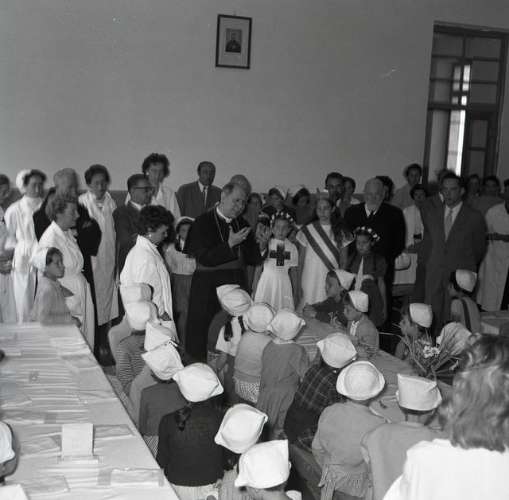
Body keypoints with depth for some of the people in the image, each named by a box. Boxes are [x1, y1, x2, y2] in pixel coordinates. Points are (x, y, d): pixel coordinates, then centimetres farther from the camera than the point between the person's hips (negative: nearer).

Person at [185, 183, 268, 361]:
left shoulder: (242, 224, 11)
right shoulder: (203, 222, -5)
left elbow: (252, 259, 14)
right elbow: (204, 259, -14)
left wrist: (261, 247, -6)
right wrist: (230, 244, -21)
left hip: (236, 285, 4)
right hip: (208, 287, -4)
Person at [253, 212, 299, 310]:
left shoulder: (292, 248, 3)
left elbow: (294, 272, 6)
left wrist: (296, 293, 7)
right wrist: (255, 288, 4)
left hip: (284, 284, 1)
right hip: (267, 283, -1)